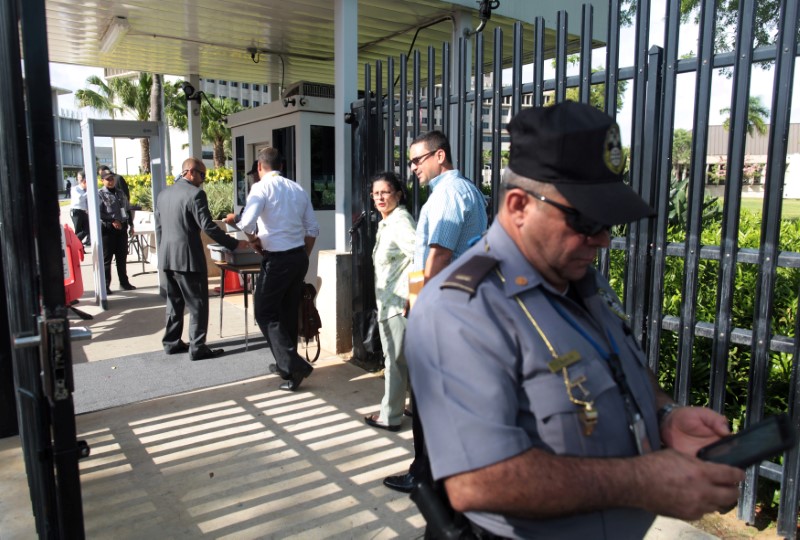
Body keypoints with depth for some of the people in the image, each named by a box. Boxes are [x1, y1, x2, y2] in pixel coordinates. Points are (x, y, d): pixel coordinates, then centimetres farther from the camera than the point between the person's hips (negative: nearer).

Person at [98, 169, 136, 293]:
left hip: (122, 227, 6)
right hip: (107, 228, -6)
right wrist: (112, 220, -21)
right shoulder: (100, 194, -7)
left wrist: (131, 224, 14)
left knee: (122, 256, 13)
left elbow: (127, 209, 19)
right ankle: (105, 285, 4)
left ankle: (124, 282, 24)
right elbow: (98, 213, -15)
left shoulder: (120, 193, 12)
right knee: (106, 258, -1)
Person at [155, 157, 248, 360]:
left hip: (167, 258, 8)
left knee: (174, 301, 18)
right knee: (198, 304, 0)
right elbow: (208, 227, -18)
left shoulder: (163, 194, 12)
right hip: (188, 257, -8)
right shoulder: (195, 194, -13)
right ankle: (197, 348, 2)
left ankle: (171, 342, 25)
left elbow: (158, 227, 15)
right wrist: (234, 244, -13)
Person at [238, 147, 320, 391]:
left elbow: (246, 224, -22)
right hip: (300, 256, 7)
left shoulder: (262, 187, -8)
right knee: (289, 312, 17)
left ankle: (294, 365, -6)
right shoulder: (298, 189, 9)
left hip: (277, 259, -6)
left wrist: (253, 241, -2)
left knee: (265, 312, 4)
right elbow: (313, 229, 11)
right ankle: (285, 364, 30)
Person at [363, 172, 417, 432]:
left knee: (395, 359, 1)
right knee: (405, 359, 17)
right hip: (389, 302, 10)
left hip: (398, 303, -10)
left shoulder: (400, 221, -15)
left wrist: (410, 297, -25)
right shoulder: (386, 223, 17)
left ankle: (390, 416, 13)